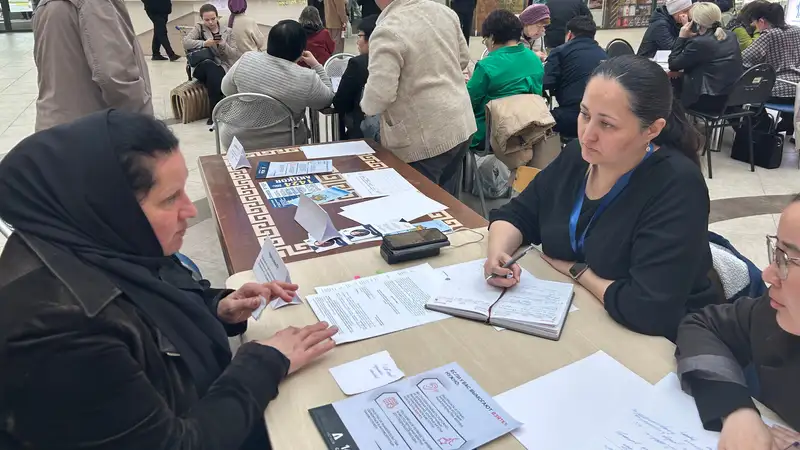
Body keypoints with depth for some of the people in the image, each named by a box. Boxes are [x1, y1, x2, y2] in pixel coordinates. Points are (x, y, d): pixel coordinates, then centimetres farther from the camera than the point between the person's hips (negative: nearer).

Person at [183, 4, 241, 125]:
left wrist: (223, 44, -16)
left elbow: (234, 54, 2)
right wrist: (204, 43, -21)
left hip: (222, 66, 0)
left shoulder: (228, 31, 9)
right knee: (210, 67, -35)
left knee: (213, 73, -34)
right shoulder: (199, 28, 7)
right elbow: (185, 42, -9)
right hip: (201, 66, 0)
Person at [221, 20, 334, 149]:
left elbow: (226, 89, 2)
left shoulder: (246, 60, -13)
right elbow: (327, 99, -2)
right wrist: (316, 65, 5)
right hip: (278, 146, -3)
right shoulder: (307, 79, -20)